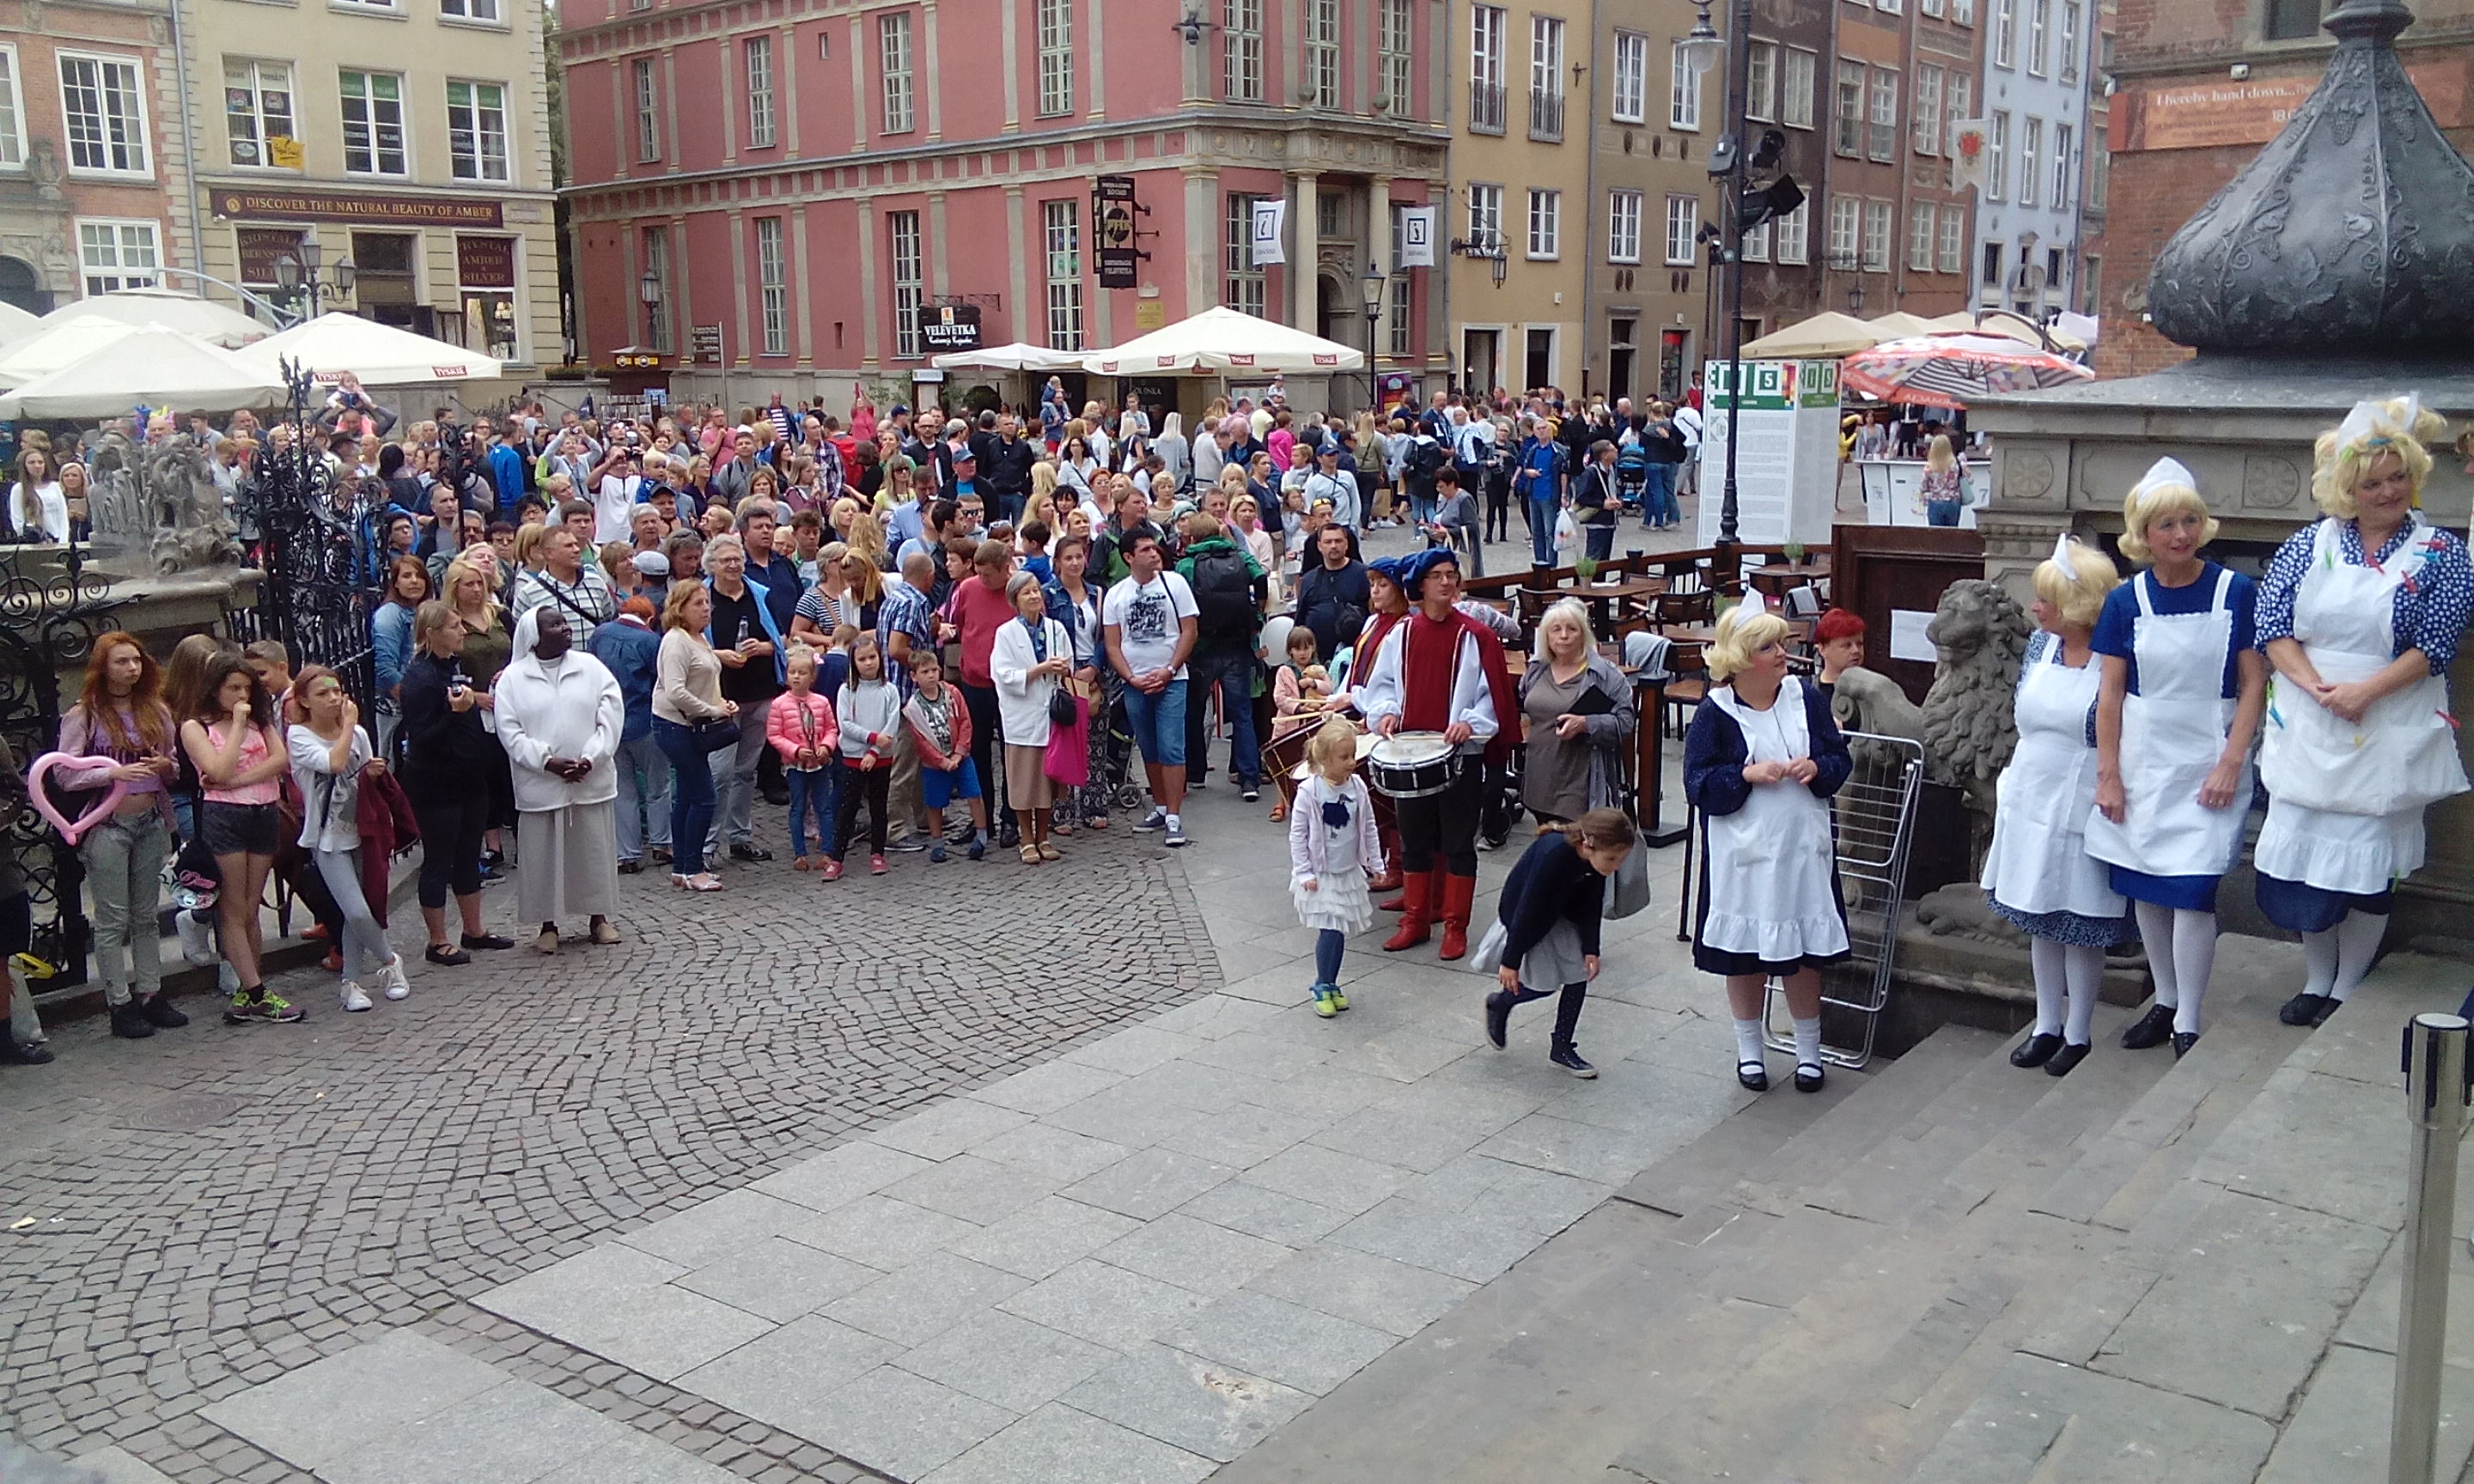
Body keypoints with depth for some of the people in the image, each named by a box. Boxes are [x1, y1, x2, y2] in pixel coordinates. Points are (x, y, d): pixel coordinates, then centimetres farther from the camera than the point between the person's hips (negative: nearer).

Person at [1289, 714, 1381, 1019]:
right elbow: (1297, 834, -10)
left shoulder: (1357, 787, -3)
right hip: (1320, 876, -4)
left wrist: (1376, 863, 8)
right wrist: (1304, 873, -11)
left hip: (1349, 873, 4)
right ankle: (1322, 988, 10)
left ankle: (1330, 985, 26)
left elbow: (1368, 828, 8)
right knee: (1329, 931, -8)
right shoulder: (1309, 791, -16)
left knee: (1339, 931, 11)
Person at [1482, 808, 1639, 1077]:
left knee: (1580, 971, -2)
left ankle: (1562, 1047, 11)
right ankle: (1499, 1004, 24)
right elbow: (1528, 908, -30)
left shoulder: (1596, 858, -19)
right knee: (1544, 983, -7)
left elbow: (1592, 904, -3)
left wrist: (1591, 949, -10)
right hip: (1523, 913, -6)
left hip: (1562, 915, 6)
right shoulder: (1554, 854, -38)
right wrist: (1511, 961, -23)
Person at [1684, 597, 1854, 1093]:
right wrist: (1747, 775, -22)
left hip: (1803, 848, 2)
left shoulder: (1807, 699, 1)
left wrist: (1817, 767, -14)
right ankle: (1749, 1050, 27)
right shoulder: (1715, 714, -8)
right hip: (1743, 854, -2)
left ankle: (1808, 1049, 27)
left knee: (1804, 952, 10)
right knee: (1744, 955, 9)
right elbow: (1697, 783, -9)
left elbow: (1841, 759, 7)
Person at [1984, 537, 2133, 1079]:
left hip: (2082, 812, -7)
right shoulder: (2041, 646, 4)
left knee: (2080, 926, 5)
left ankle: (2078, 1035, 21)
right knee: (2040, 920, 15)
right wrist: (2008, 788, 16)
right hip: (2031, 806, 7)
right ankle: (2047, 1026, 29)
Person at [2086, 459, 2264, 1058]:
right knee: (2146, 887, 8)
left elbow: (2253, 684, -4)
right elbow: (2110, 693, 2)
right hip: (2142, 760, 3)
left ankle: (2188, 1024, 3)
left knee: (2191, 889, -8)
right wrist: (2108, 775, -1)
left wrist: (2231, 762, -11)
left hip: (2207, 761, -3)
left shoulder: (2235, 592, -5)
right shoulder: (2127, 600, 0)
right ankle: (2165, 1002, 25)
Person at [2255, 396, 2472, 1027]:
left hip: (2388, 731, -2)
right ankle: (2316, 979, 23)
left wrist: (2364, 691, -19)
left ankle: (2347, 989, 18)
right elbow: (2273, 623, -3)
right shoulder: (2311, 544, 4)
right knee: (2304, 852, 6)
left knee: (2369, 863, 3)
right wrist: (2316, 686, -16)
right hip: (2307, 727, 2)